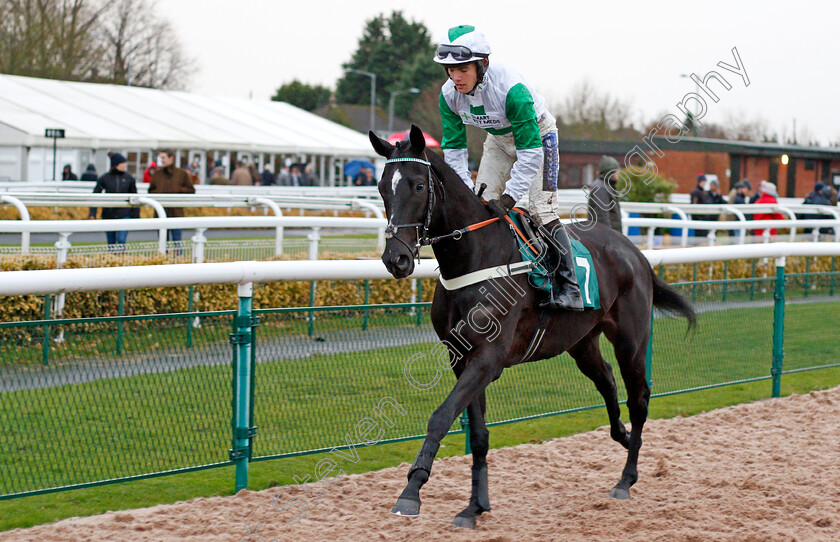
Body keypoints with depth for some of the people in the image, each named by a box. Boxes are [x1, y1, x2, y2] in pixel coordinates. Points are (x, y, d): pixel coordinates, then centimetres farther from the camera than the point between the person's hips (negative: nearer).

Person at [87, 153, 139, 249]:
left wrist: (135, 215, 5)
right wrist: (92, 213, -9)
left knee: (121, 240, -15)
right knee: (111, 243, 8)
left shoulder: (129, 178, 2)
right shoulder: (104, 178, -1)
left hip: (124, 215, -1)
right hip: (108, 215, 1)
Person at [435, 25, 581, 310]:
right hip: (499, 138, 6)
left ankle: (568, 289, -15)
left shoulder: (511, 89, -40)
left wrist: (510, 195, -40)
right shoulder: (449, 95, -21)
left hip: (537, 133, -6)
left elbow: (530, 150, -37)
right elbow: (453, 148, -10)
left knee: (541, 209, -16)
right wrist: (465, 190, -20)